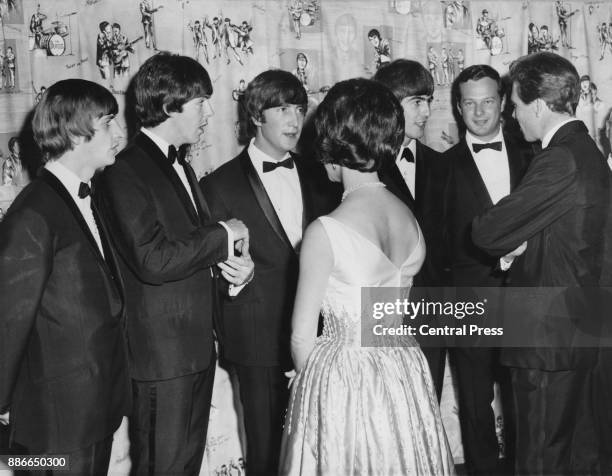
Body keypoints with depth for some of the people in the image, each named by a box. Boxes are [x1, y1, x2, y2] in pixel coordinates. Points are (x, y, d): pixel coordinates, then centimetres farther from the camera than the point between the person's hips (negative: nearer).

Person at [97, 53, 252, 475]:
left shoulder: (180, 167, 15)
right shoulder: (125, 173, -16)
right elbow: (154, 260, -25)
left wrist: (232, 260, -1)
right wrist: (223, 235, -15)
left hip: (198, 345, 9)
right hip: (161, 354, -9)